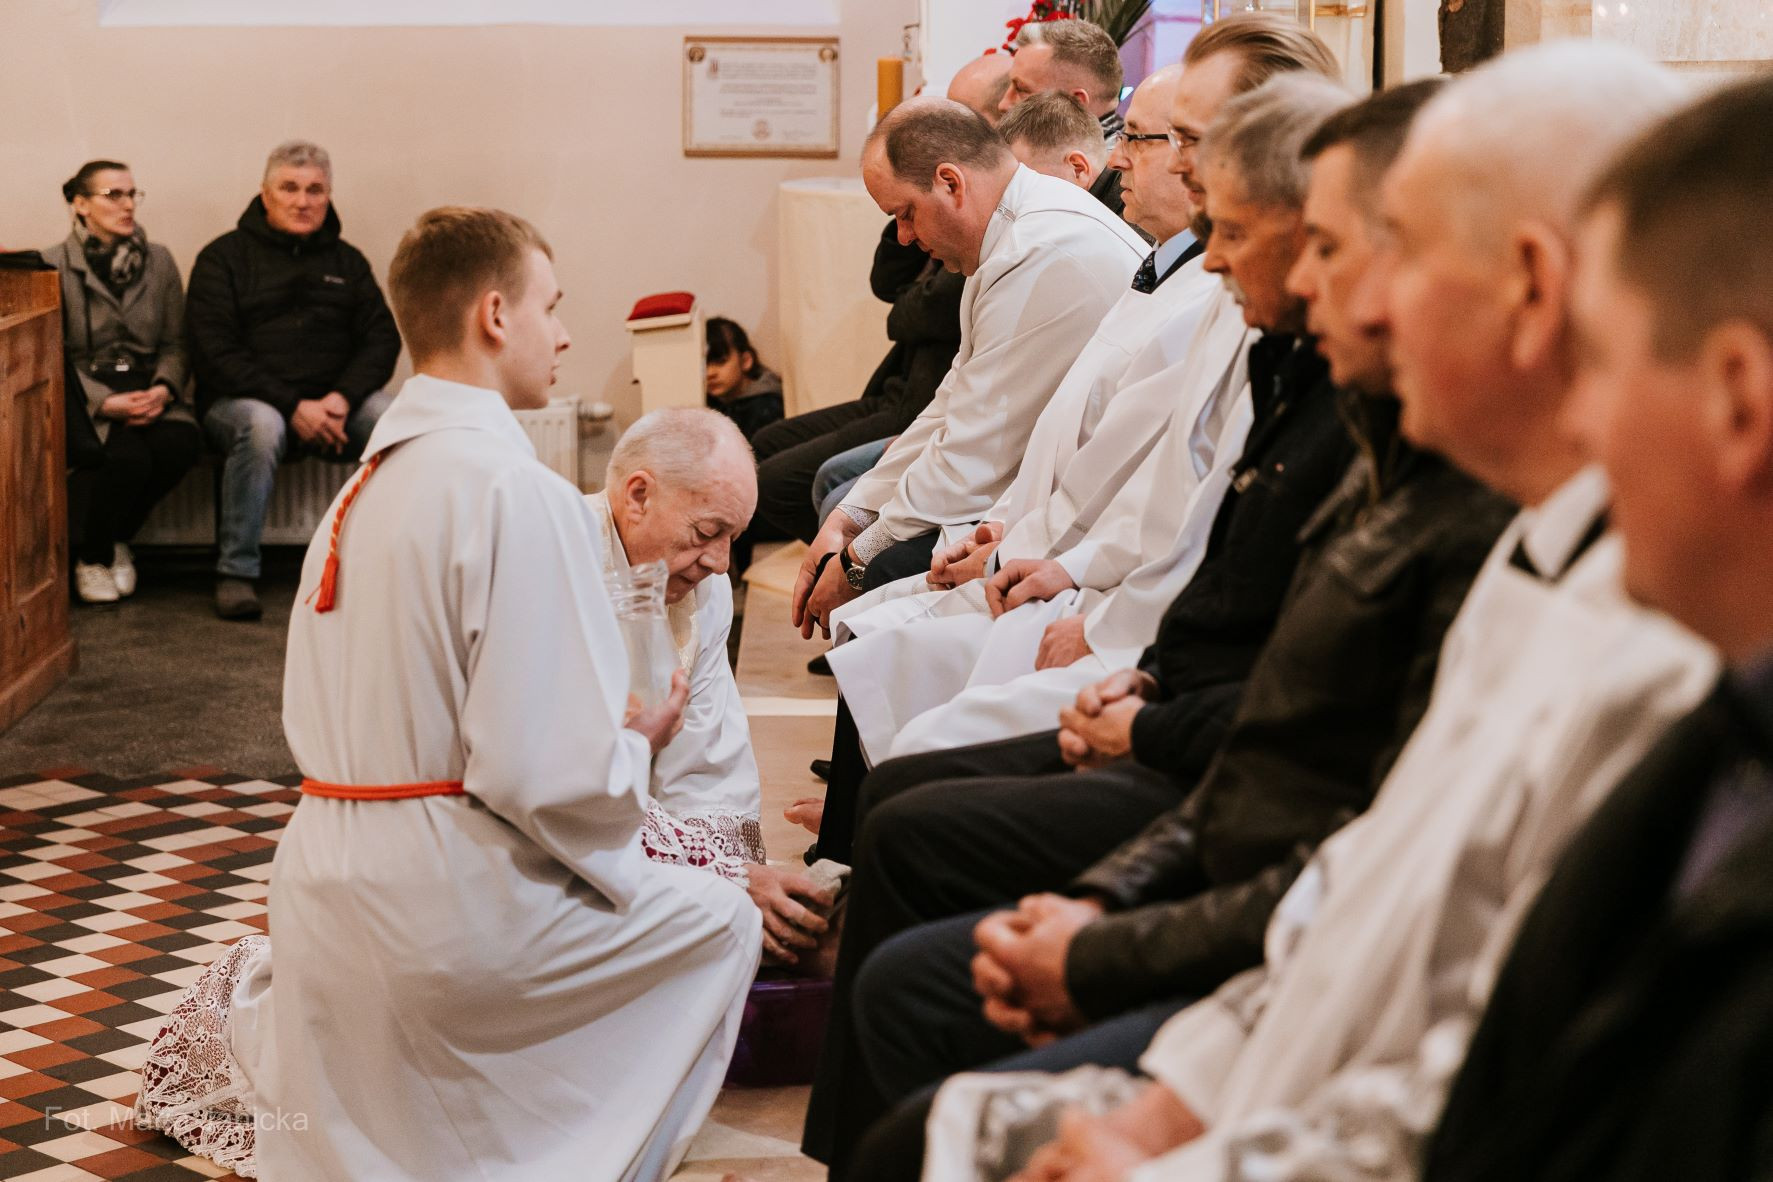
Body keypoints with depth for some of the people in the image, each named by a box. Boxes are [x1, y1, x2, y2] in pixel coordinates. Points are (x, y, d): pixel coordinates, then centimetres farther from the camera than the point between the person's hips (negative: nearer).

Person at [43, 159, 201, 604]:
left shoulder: (158, 261, 12)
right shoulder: (54, 265, 0)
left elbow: (175, 342, 8)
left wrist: (164, 388, -13)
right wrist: (105, 401, -20)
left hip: (148, 394, 4)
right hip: (86, 396, -4)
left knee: (179, 445, -29)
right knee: (125, 458, -33)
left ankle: (116, 539, 1)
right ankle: (91, 556, -1)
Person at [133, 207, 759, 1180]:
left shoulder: (368, 478, 10)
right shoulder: (515, 489, -17)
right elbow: (549, 767, -23)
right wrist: (641, 742, 0)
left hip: (324, 884, 9)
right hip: (449, 899, -9)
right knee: (718, 922, 8)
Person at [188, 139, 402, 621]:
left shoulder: (346, 261, 18)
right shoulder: (223, 257, 4)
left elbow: (382, 337, 8)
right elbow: (215, 354, -6)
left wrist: (342, 398, -13)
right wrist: (293, 407, -18)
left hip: (333, 401, 3)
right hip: (242, 399, -3)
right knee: (260, 426, -38)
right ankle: (236, 574, -27)